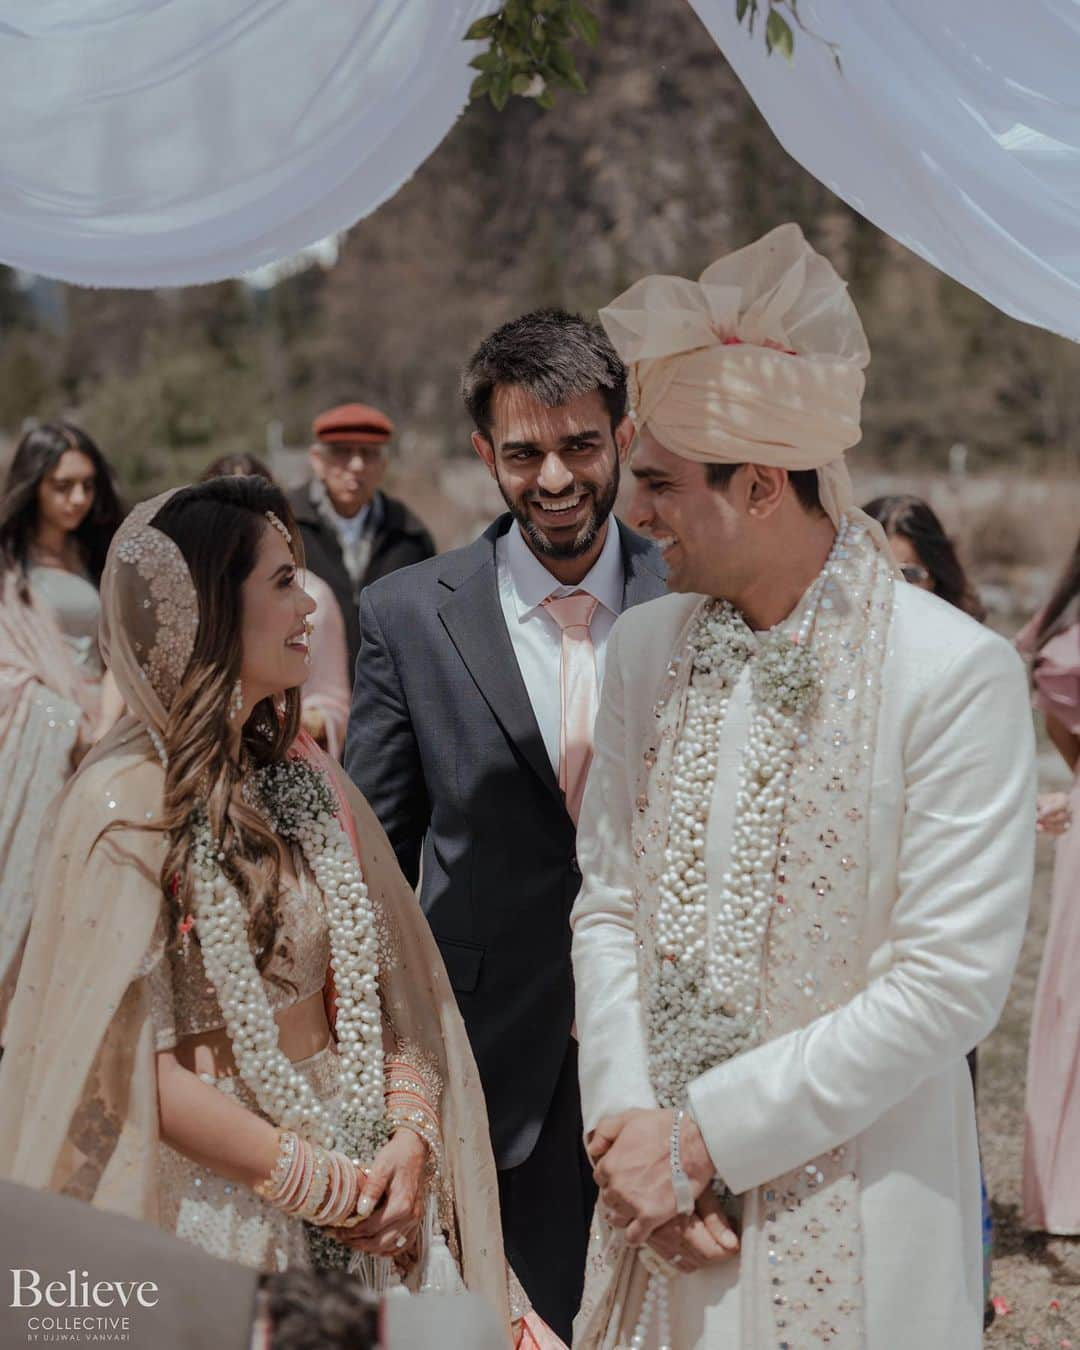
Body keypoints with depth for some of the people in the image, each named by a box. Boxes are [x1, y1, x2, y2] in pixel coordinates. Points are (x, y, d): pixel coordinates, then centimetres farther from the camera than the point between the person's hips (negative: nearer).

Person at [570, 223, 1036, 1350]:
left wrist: (704, 1135, -15)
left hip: (851, 1219, -4)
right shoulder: (645, 645, 1)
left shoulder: (957, 674, -16)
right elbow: (607, 906, 4)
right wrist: (629, 1120, -9)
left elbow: (948, 983, -17)